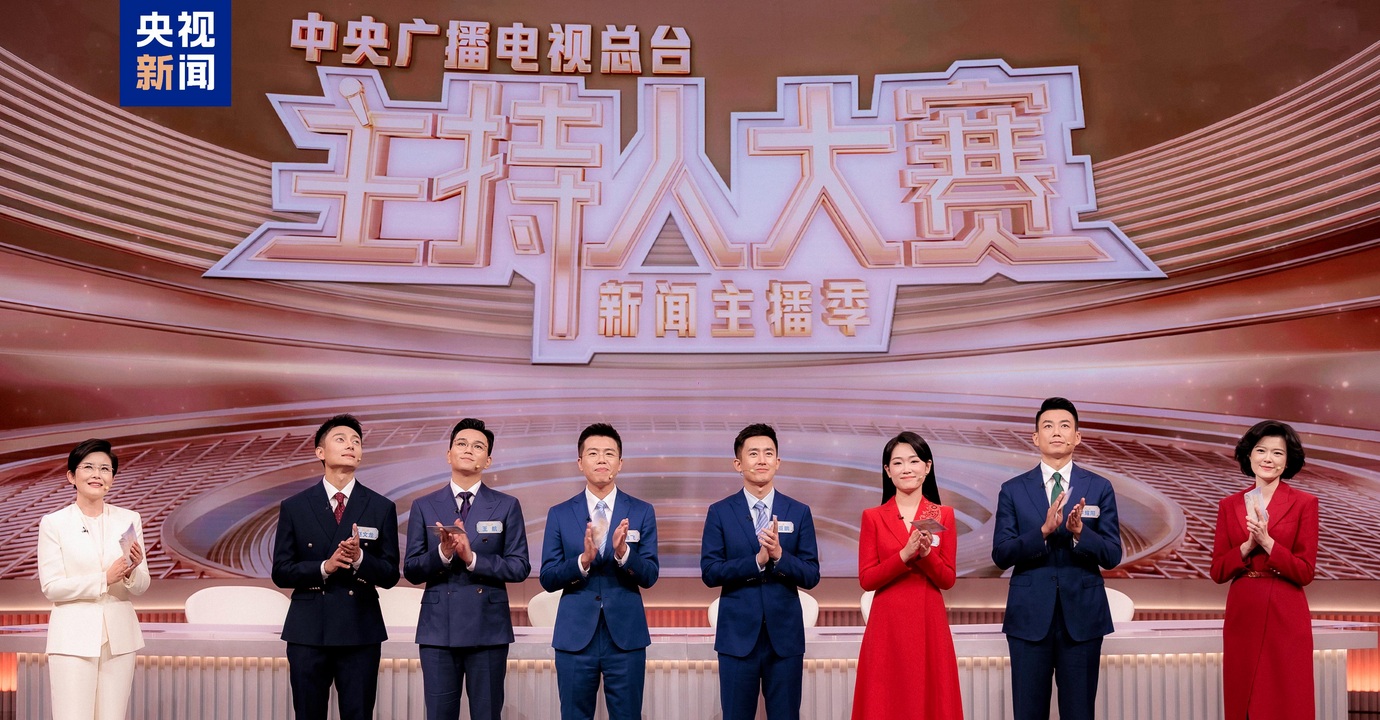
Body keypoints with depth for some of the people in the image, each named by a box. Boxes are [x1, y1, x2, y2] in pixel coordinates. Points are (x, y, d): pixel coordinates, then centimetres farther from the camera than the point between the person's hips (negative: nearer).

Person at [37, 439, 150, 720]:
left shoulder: (129, 520, 6)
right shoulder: (53, 523, -1)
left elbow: (141, 586, 6)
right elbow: (51, 587, -7)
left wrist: (132, 572, -17)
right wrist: (105, 579, -19)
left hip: (120, 636, 3)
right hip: (74, 638, -3)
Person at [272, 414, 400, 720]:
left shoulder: (382, 508, 3)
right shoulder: (293, 507, 4)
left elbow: (390, 575, 1)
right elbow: (281, 572, 2)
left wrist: (359, 558, -18)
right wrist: (324, 567, -15)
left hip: (361, 632, 0)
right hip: (308, 631, 0)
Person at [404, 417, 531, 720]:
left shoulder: (507, 506, 4)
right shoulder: (424, 507, 7)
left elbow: (519, 567, -2)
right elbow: (411, 571, 3)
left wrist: (472, 558, -16)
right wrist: (442, 552, -16)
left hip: (488, 628, -1)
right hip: (438, 629, 1)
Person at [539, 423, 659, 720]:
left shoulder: (642, 512, 2)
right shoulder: (559, 515, 3)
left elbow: (650, 576, -3)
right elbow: (547, 579, -1)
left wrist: (622, 552, -22)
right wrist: (583, 560, -19)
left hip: (626, 636, 0)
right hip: (575, 637, 0)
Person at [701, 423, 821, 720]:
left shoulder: (799, 512, 4)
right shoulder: (720, 512, 1)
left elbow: (812, 576, 0)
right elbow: (709, 573, -6)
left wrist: (779, 555, -18)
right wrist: (757, 561, -18)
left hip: (785, 634, 1)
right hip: (737, 635, -1)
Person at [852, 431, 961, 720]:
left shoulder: (943, 516, 5)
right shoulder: (873, 517, 2)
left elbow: (948, 580, 1)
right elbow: (866, 579, -4)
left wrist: (926, 553, -17)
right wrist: (904, 555, -16)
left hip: (930, 623, 1)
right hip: (887, 624, -1)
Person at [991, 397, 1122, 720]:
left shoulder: (1099, 488, 4)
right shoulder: (1013, 490, 3)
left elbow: (1112, 556, -1)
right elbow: (1001, 555, -4)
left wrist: (1079, 531, -21)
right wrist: (1044, 530, -20)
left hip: (1082, 615, 0)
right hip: (1030, 616, 0)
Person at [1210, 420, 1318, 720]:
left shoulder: (1304, 503, -1)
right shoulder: (1229, 505, 6)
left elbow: (1305, 572, -6)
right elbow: (1218, 572, 3)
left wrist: (1267, 542, -18)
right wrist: (1247, 546, -13)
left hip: (1286, 618, -3)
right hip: (1242, 617, 3)